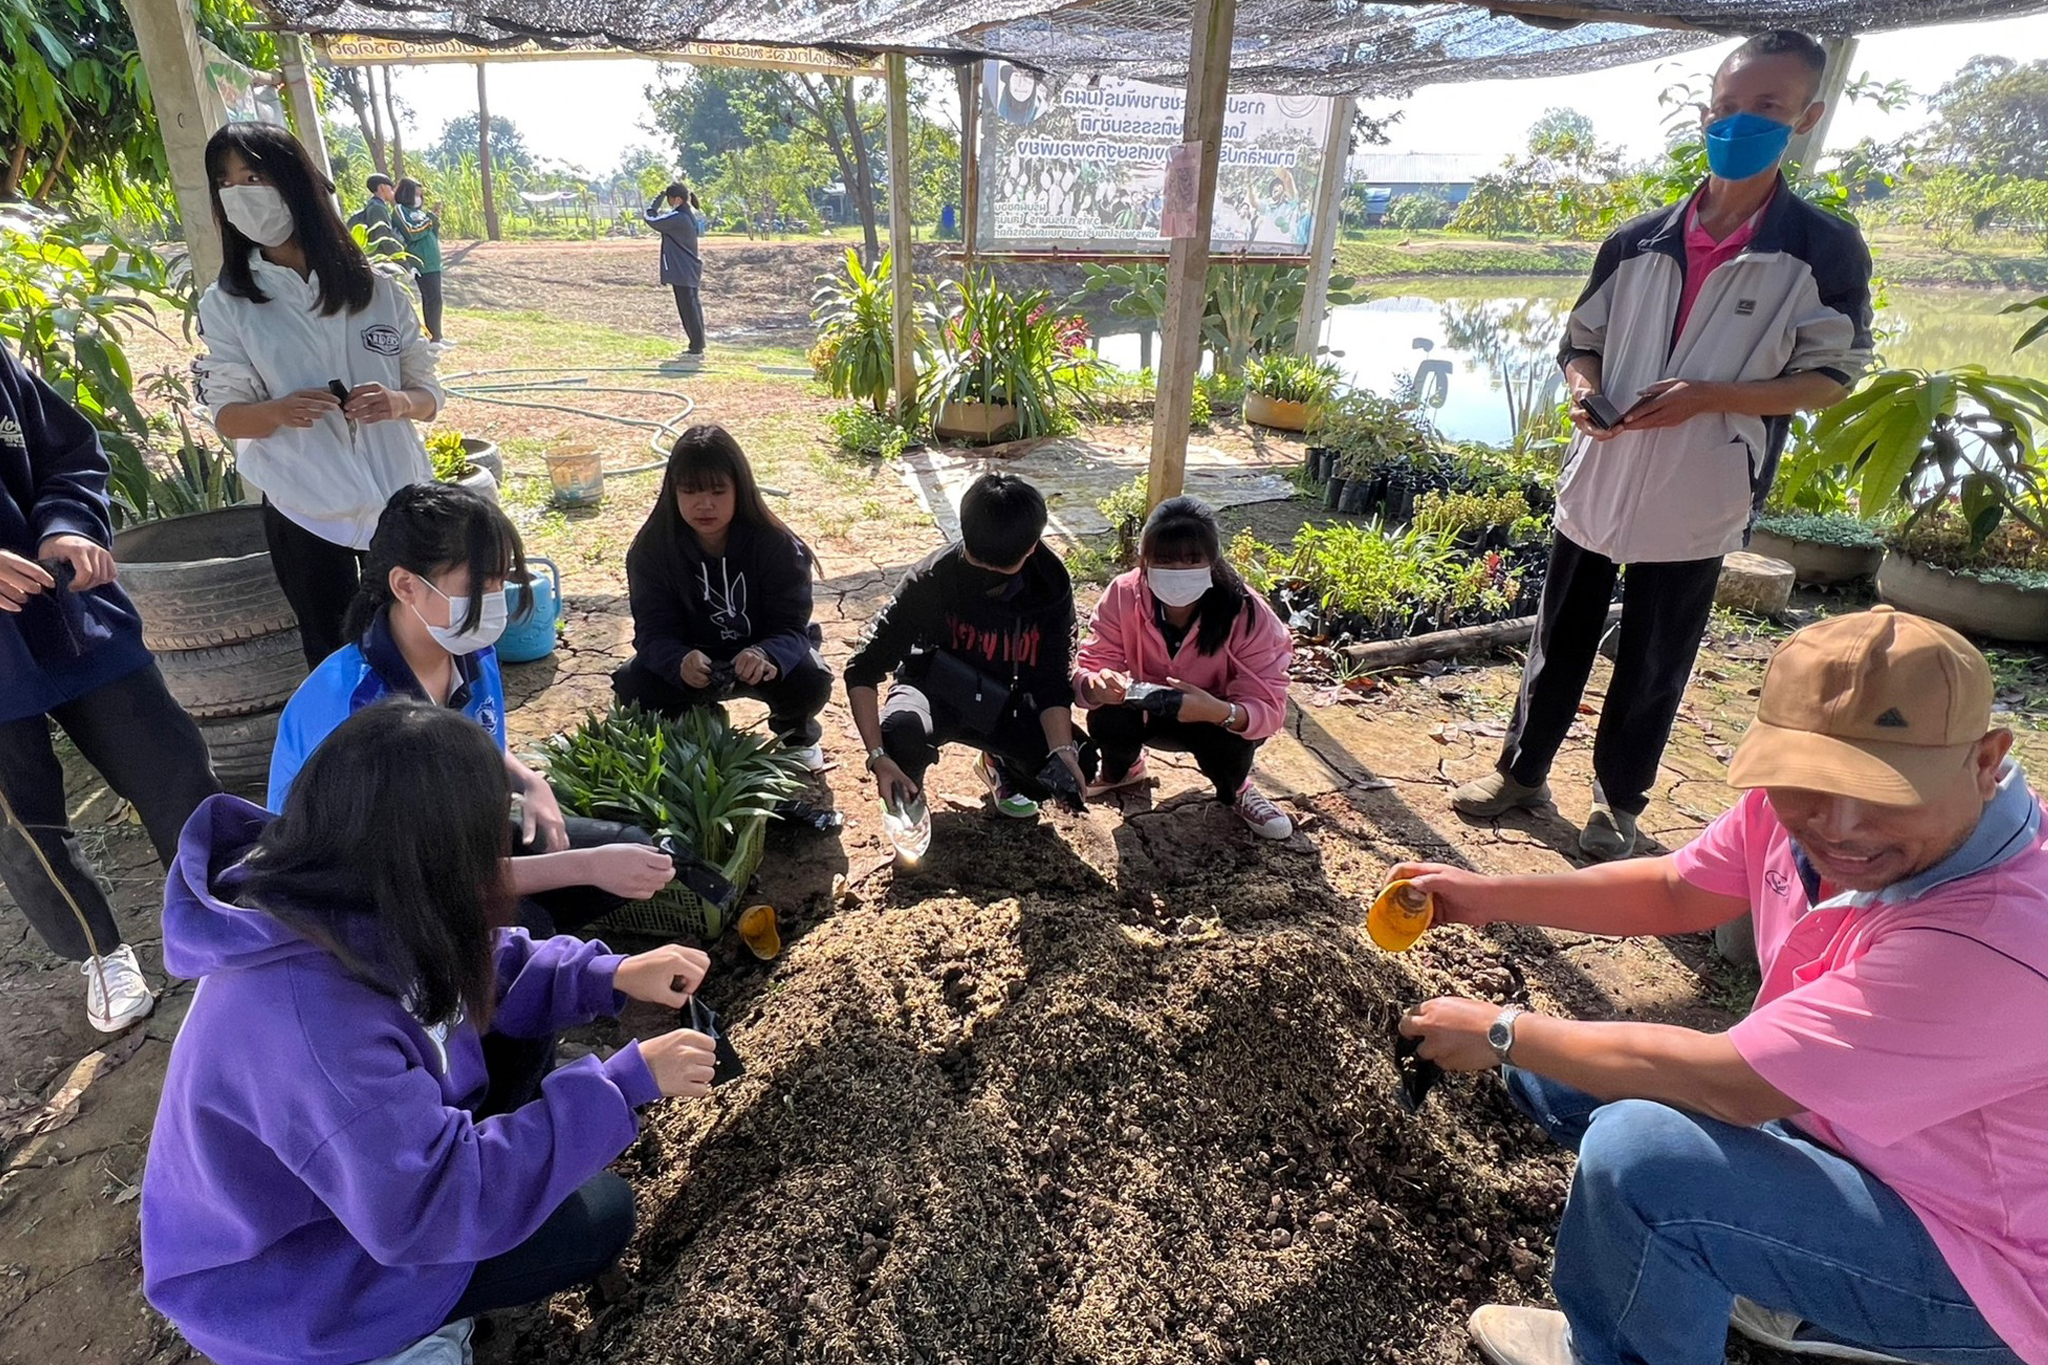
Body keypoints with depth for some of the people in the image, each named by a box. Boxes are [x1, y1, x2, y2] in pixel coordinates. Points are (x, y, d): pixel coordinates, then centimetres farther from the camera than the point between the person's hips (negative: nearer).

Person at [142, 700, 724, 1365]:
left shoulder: (334, 901, -16)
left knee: (520, 1013, 3)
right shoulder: (305, 1012, -42)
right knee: (598, 1215, -7)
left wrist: (610, 975, -8)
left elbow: (471, 972, 3)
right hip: (288, 1273, -8)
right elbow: (433, 1209, -34)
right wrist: (626, 1081, -29)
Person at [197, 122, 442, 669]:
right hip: (303, 515, 0)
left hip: (400, 503, 0)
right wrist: (280, 410, -20)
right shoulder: (226, 304, 2)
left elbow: (428, 394, 6)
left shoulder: (377, 289, 3)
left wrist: (398, 401, -17)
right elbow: (227, 415, 2)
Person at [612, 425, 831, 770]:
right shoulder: (652, 548, -17)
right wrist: (681, 662, -47)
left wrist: (765, 656, -51)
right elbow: (654, 631, -21)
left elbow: (792, 627, -26)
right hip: (692, 659, 2)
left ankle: (796, 733, 8)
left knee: (810, 681, -32)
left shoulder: (778, 546, -22)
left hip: (762, 656, -2)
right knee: (632, 684, -24)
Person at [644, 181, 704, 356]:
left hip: (682, 271, -9)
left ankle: (696, 346, 0)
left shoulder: (677, 218, -20)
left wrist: (657, 201, -3)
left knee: (688, 308, -4)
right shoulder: (689, 215, 9)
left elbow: (650, 219, -13)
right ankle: (698, 344, 19)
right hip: (690, 270, 9)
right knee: (693, 307, 13)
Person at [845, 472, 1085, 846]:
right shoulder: (932, 578, -25)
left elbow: (1052, 683, -15)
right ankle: (907, 789, 1)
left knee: (1076, 766, -23)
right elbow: (864, 669, -24)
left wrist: (1063, 750, -33)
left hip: (1003, 703, 2)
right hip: (935, 691, -2)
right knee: (900, 731, -38)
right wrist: (878, 756, -35)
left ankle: (1002, 769, 13)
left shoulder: (1050, 587, -17)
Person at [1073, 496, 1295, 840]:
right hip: (1146, 711, 1)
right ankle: (1122, 768, 11)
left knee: (1228, 737, -33)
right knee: (1106, 718, -28)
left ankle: (1235, 791, 6)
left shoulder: (1248, 614, -30)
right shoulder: (1122, 595, -24)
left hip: (1218, 716, -1)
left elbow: (1268, 708, -32)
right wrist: (1098, 685, -50)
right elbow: (1089, 666, -24)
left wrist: (1219, 711, -54)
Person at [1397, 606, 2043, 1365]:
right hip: (1828, 1124, 7)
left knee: (1637, 1154, -30)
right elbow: (1675, 894, 4)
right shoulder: (1797, 801, -15)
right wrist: (1493, 897, -6)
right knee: (1551, 1075, 5)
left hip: (1978, 1272, -7)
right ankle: (1789, 1289, 15)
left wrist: (1503, 1034, -21)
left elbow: (1728, 1086, -32)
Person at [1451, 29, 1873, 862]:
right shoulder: (1637, 242, 4)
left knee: (1654, 664, 8)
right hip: (1599, 482, 3)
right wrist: (1585, 389, -10)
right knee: (1560, 642, 12)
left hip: (1698, 502, -2)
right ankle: (1522, 770, 29)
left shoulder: (1824, 251, -4)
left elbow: (1830, 379, -4)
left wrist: (1708, 395, -20)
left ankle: (1619, 801, 26)